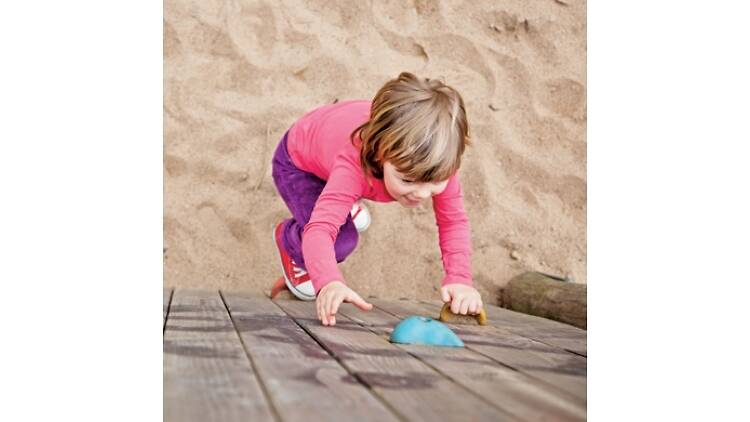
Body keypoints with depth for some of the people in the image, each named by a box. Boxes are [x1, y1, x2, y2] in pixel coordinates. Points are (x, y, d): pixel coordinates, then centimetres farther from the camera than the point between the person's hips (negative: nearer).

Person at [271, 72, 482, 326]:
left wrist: (459, 280, -40)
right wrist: (329, 282, -74)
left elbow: (453, 221, -26)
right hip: (298, 163, -5)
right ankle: (288, 237, 11)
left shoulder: (437, 162, -34)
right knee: (341, 241, -21)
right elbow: (321, 227, -55)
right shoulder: (355, 163, -49)